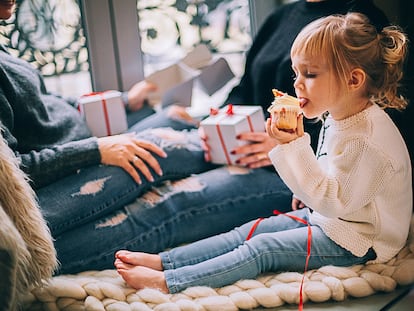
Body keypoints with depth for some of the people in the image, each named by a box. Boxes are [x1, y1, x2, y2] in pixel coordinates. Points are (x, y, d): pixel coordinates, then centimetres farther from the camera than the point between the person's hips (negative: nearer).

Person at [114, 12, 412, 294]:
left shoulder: (367, 139, -28)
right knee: (250, 231, -1)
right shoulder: (337, 117, 4)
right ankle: (162, 261, -4)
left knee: (262, 249, -17)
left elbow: (333, 201, -29)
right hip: (326, 216, 9)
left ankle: (166, 282, -18)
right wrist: (308, 195, 10)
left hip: (354, 242, -9)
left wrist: (295, 147, -33)